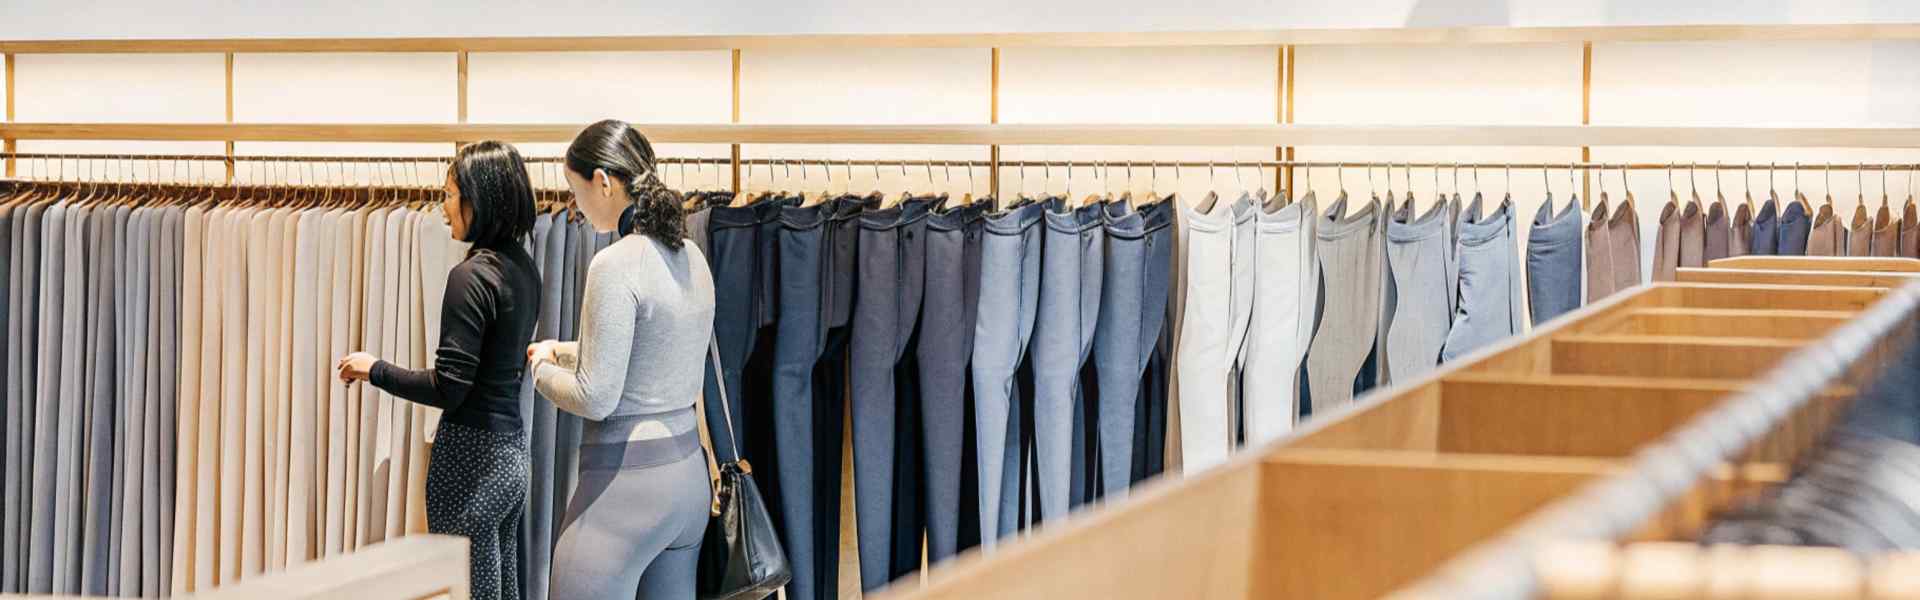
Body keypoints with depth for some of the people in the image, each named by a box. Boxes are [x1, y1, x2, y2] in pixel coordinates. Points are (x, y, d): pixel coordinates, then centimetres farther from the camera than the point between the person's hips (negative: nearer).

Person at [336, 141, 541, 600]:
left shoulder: (472, 276, -19)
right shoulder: (524, 268, 8)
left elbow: (448, 388, -21)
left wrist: (375, 370, -8)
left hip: (473, 458, -9)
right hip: (513, 449, 9)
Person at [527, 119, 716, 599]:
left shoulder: (617, 264, -18)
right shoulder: (690, 256, 8)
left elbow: (596, 398, -17)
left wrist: (542, 367, 1)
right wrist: (564, 352, 21)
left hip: (623, 486, -9)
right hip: (689, 474, 9)